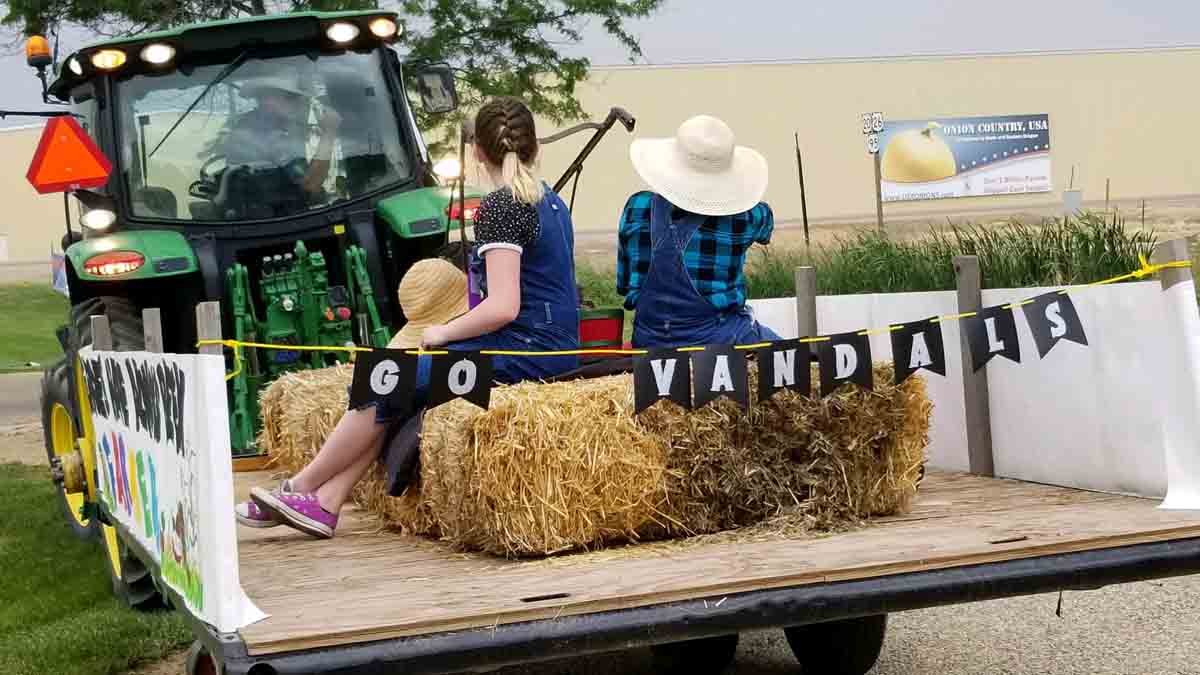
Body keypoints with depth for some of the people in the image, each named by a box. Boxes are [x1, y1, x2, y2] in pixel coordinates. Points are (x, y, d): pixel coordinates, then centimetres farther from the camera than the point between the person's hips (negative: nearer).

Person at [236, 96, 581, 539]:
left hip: (524, 351, -9)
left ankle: (299, 489, 11)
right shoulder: (552, 203, 16)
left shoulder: (499, 206, -13)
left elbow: (503, 307, -21)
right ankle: (324, 504, 3)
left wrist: (443, 333, -5)